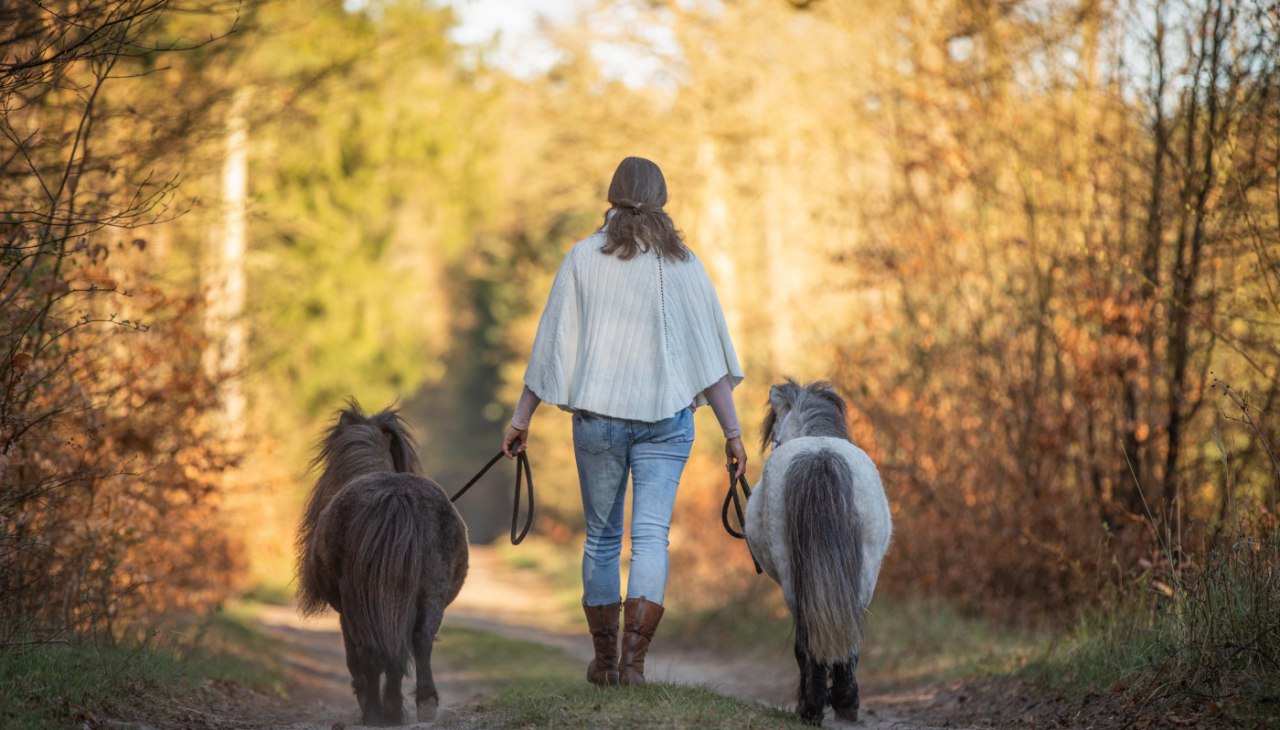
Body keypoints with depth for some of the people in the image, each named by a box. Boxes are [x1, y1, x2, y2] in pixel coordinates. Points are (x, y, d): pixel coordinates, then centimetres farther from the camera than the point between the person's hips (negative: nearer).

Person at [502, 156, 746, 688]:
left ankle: (605, 661, 19)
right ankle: (633, 662, -15)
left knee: (601, 537, 12)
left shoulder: (584, 258, 2)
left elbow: (552, 344, 2)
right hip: (667, 415, 0)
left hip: (598, 414, 0)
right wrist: (731, 431, 4)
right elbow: (711, 352, 1)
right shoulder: (683, 264, 3)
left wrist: (522, 417, 8)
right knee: (651, 535, -3)